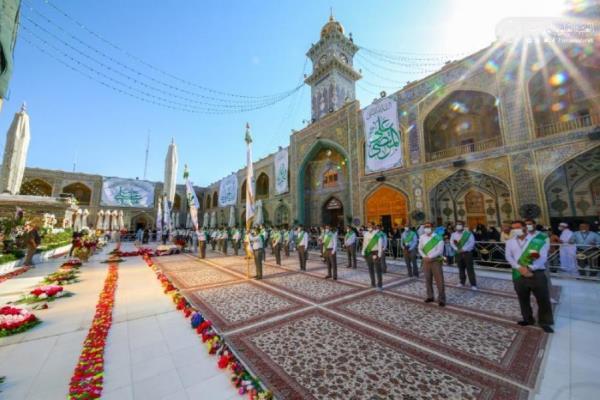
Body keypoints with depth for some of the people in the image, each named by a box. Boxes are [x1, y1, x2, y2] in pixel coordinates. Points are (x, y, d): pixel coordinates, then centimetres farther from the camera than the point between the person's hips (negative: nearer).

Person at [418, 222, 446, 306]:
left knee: (439, 280, 0)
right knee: (428, 280, 12)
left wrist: (430, 257, -19)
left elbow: (440, 250, -14)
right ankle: (430, 296, 26)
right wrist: (424, 257, -9)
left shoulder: (438, 238, -10)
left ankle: (441, 299, 11)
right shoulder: (422, 237, 2)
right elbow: (420, 249, 7)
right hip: (426, 261, 4)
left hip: (436, 261, -4)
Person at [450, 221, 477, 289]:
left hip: (467, 253, -4)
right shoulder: (454, 234, 6)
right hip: (458, 253, 4)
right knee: (461, 268, 12)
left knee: (470, 269, -1)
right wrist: (456, 249, -14)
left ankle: (473, 284, 8)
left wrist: (463, 249, -19)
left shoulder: (468, 233, -6)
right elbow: (451, 242, 1)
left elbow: (472, 243, -14)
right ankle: (462, 282, 25)